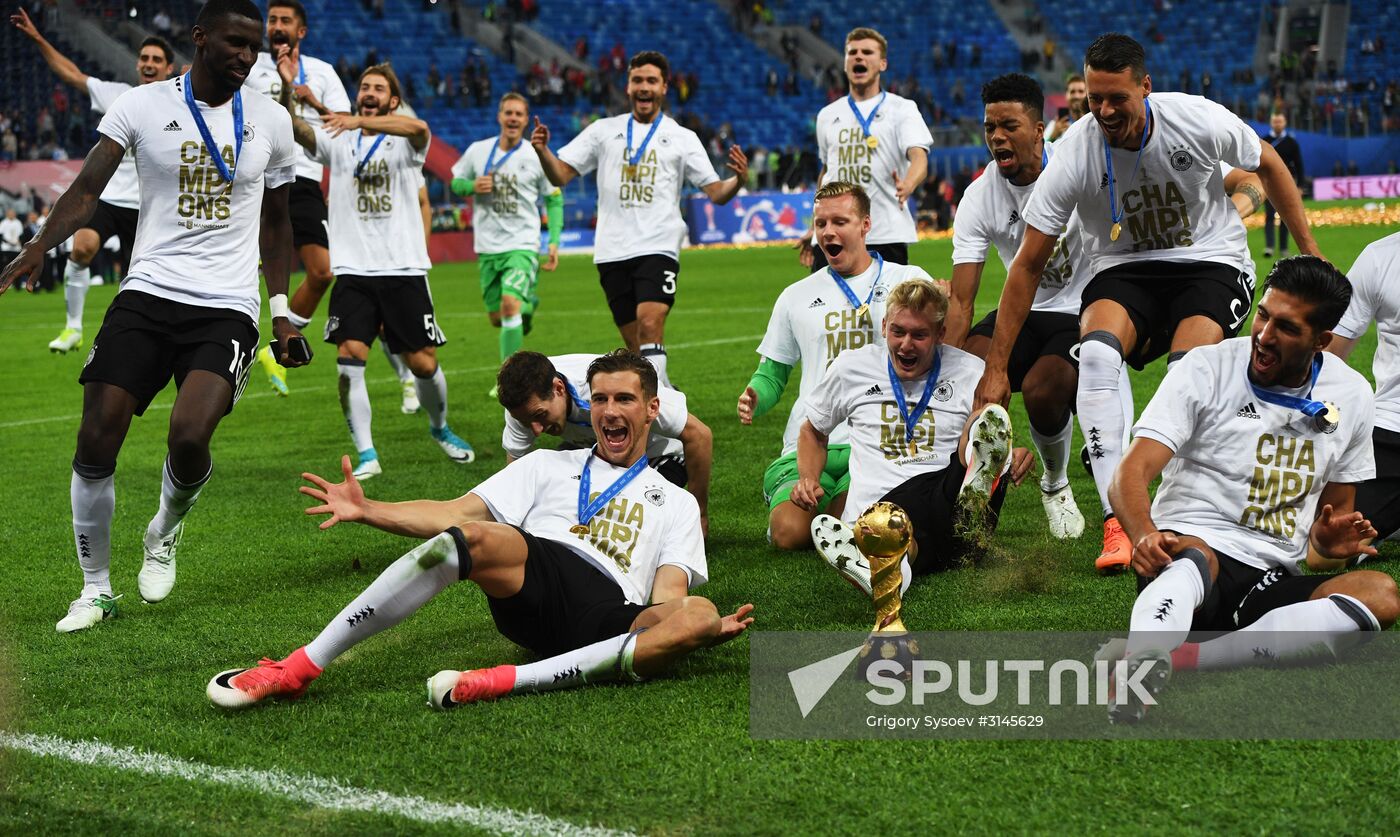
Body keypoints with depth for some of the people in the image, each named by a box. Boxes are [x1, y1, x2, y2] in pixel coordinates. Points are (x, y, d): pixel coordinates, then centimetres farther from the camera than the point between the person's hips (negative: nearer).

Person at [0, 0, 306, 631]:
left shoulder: (271, 120, 8)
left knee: (189, 436, -21)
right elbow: (87, 187, -6)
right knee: (96, 441, -7)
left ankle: (164, 534, 14)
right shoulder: (143, 106, 1)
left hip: (227, 310, 0)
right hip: (148, 294, 0)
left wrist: (282, 313, 12)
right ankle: (95, 589, 14)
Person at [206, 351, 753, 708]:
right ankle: (298, 670, -33)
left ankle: (501, 681, -41)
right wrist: (367, 511, 1)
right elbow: (457, 513, 16)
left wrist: (709, 628, -15)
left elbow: (668, 592, 9)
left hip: (614, 616, 0)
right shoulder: (549, 466, 28)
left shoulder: (677, 503, 27)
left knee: (696, 615, -33)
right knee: (470, 538, -33)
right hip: (534, 574, 0)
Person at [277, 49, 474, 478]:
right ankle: (367, 455, -6)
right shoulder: (337, 141, 8)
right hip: (353, 272, 1)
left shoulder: (404, 141, 2)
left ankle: (440, 428, 32)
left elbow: (419, 128, -23)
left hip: (405, 271, -1)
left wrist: (360, 121, -36)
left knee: (423, 363, 3)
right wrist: (287, 87, -30)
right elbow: (292, 128, -10)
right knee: (349, 359, -14)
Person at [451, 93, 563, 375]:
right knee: (497, 317, 10)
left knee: (510, 304, -24)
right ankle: (527, 304, 45)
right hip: (487, 247, 3)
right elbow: (456, 182, 13)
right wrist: (472, 186, -10)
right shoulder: (477, 151, 2)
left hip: (523, 245, -3)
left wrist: (554, 241, -3)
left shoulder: (537, 157, -3)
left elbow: (554, 200, 6)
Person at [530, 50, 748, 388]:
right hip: (613, 252, 3)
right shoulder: (603, 130, 12)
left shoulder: (683, 138, 9)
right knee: (635, 343, 6)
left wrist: (739, 179, -16)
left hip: (658, 248, -3)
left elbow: (716, 193, 6)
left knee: (649, 324, -23)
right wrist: (542, 151, -12)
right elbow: (560, 176, 8)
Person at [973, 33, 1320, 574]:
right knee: (1096, 352, -32)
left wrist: (1310, 254, 7)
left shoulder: (1199, 120, -17)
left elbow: (1268, 165, 5)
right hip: (1123, 271, 1)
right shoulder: (1074, 154, -17)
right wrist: (997, 368, -12)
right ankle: (1118, 521, -34)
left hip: (1211, 262, 0)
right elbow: (1028, 265, -11)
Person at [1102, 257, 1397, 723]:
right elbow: (1131, 474, -12)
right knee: (1194, 554, -39)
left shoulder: (1352, 395, 10)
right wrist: (1144, 536, -34)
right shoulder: (1207, 368, -3)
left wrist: (1327, 545, -4)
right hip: (1188, 550, -4)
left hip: (1276, 582, 4)